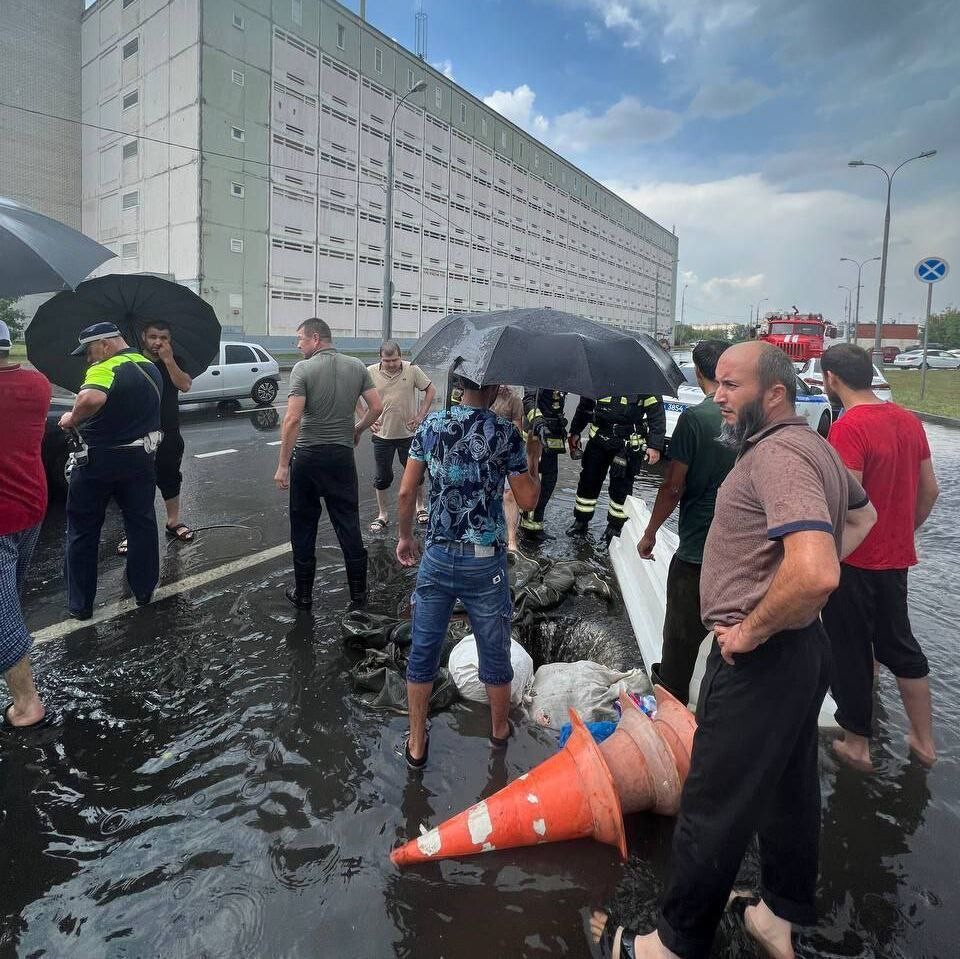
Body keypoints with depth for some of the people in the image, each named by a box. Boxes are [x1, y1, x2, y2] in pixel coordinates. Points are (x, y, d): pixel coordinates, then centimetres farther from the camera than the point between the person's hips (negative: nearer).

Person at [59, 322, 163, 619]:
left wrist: (72, 419, -23)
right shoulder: (150, 367, 7)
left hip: (99, 461, -6)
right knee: (142, 525, 16)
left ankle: (80, 604, 16)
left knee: (82, 531, 9)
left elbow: (91, 398, -41)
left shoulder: (106, 369, -19)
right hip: (140, 458, 6)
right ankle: (144, 590, 26)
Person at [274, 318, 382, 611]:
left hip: (307, 456, -3)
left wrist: (283, 465, -13)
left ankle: (303, 594, 21)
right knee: (348, 524, 10)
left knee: (303, 526, 10)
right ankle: (358, 594, 15)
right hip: (342, 455, 3)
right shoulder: (357, 367, 2)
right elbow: (377, 407, 1)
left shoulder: (303, 369, -10)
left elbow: (292, 419, -17)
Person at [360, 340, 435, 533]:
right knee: (382, 477, 8)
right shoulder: (370, 372, -6)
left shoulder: (412, 370, -6)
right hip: (382, 433, 0)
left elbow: (430, 390, 4)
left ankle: (420, 507, 32)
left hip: (408, 432, 0)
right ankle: (382, 515, 20)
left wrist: (421, 416, -3)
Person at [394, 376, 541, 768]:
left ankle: (417, 745, 26)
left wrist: (405, 537, 14)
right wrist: (533, 460, 11)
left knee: (422, 652, 14)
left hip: (437, 558, 2)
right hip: (485, 563, -2)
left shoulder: (430, 425, -1)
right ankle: (499, 730, 39)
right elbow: (527, 500, -5)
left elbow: (406, 492, 0)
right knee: (495, 652, 18)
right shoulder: (505, 433, -9)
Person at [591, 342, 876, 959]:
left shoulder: (778, 454, -23)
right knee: (789, 786, 23)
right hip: (805, 647, 10)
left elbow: (815, 574, -37)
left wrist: (751, 631, -21)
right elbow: (863, 514, 27)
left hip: (759, 658, -10)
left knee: (713, 808, 4)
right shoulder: (817, 446, 9)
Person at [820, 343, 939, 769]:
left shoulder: (848, 428, -21)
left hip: (854, 563, -7)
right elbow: (930, 491, 10)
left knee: (851, 654, 9)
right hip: (896, 558, 8)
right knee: (900, 645, 22)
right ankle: (924, 741, 33)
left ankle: (856, 743, 24)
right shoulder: (908, 420, 3)